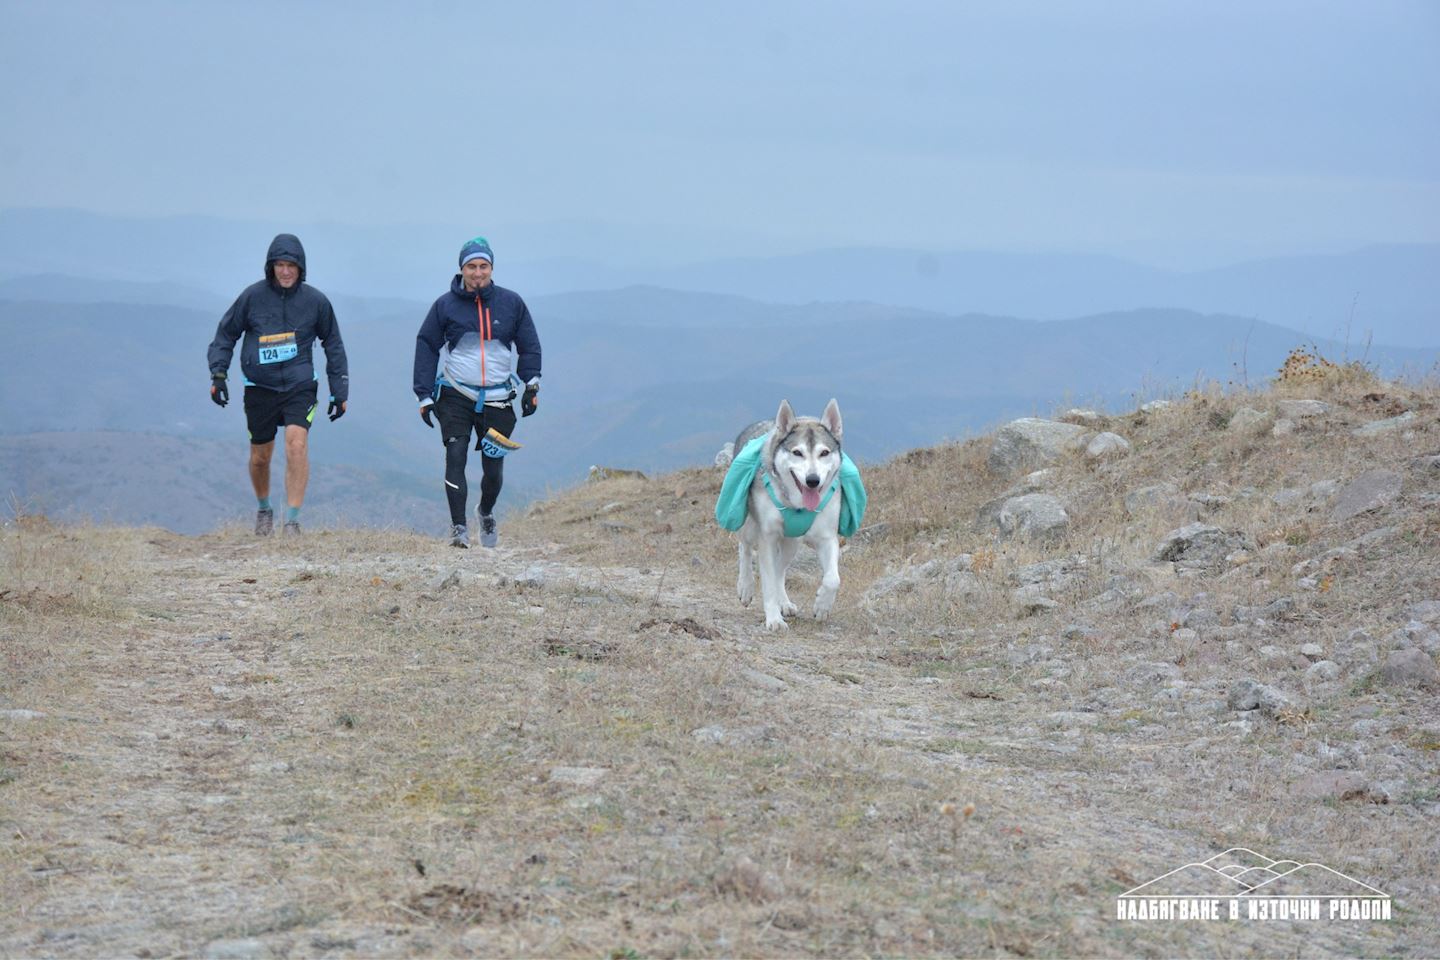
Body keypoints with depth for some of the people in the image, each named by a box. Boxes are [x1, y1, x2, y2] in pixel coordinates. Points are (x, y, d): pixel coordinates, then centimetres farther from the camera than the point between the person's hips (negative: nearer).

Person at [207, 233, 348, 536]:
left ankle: (293, 519, -18)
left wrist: (340, 392, 8)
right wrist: (218, 373, -4)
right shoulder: (253, 296, -4)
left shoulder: (315, 301, -1)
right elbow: (225, 335, 7)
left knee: (297, 443, -21)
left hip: (299, 384, -1)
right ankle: (263, 508, 38)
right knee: (260, 456, 11)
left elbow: (334, 346, 10)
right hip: (259, 386, 1)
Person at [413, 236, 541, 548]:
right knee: (455, 458, -13)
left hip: (497, 399, 1)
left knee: (493, 467, 4)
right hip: (455, 396, -1)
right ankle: (458, 527, -9)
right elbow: (426, 347, 4)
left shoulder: (511, 303, 3)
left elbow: (529, 345, 11)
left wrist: (532, 385, 1)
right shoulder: (445, 305, 0)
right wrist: (425, 395, 0)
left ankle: (486, 512, 33)